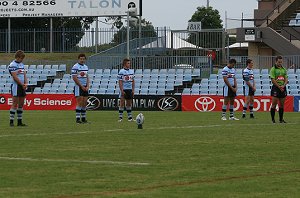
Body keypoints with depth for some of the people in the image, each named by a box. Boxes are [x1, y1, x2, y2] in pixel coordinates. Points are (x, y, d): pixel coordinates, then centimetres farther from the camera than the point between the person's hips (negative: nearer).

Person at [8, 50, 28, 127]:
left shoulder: (22, 64, 15)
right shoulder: (12, 65, -10)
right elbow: (15, 77, -15)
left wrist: (25, 84, -2)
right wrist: (22, 84, -11)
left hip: (22, 87, 8)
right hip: (16, 86, -8)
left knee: (21, 104, 7)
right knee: (15, 104, -9)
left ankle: (20, 121, 11)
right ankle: (11, 121, -6)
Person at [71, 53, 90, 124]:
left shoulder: (86, 67, 14)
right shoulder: (75, 67, -10)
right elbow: (74, 78, -14)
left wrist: (87, 86, 2)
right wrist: (82, 86, -13)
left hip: (85, 87, 7)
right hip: (78, 87, -7)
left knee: (85, 102, 6)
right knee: (80, 103, -11)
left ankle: (83, 118, 12)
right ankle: (78, 119, -8)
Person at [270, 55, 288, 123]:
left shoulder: (284, 69, 13)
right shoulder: (273, 69, -4)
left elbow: (286, 79, 10)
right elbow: (273, 80, -10)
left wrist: (283, 85, -9)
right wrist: (279, 87, -15)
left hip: (283, 88, 5)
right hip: (276, 88, -5)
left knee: (282, 104, 7)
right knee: (274, 104, -6)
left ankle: (281, 119, 13)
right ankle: (273, 119, -2)